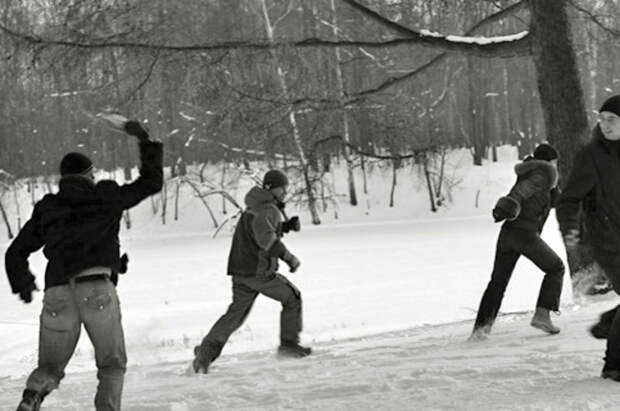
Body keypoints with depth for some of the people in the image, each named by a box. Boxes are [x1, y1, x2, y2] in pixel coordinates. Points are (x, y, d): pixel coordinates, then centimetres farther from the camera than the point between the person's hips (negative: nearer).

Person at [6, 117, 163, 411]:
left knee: (49, 367, 13)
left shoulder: (46, 209, 17)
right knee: (112, 365, 14)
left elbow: (15, 254, 21)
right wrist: (143, 138, 28)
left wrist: (23, 286, 37)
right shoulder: (106, 197, 10)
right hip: (99, 291, -2)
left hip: (58, 295, 2)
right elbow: (151, 181, 21)